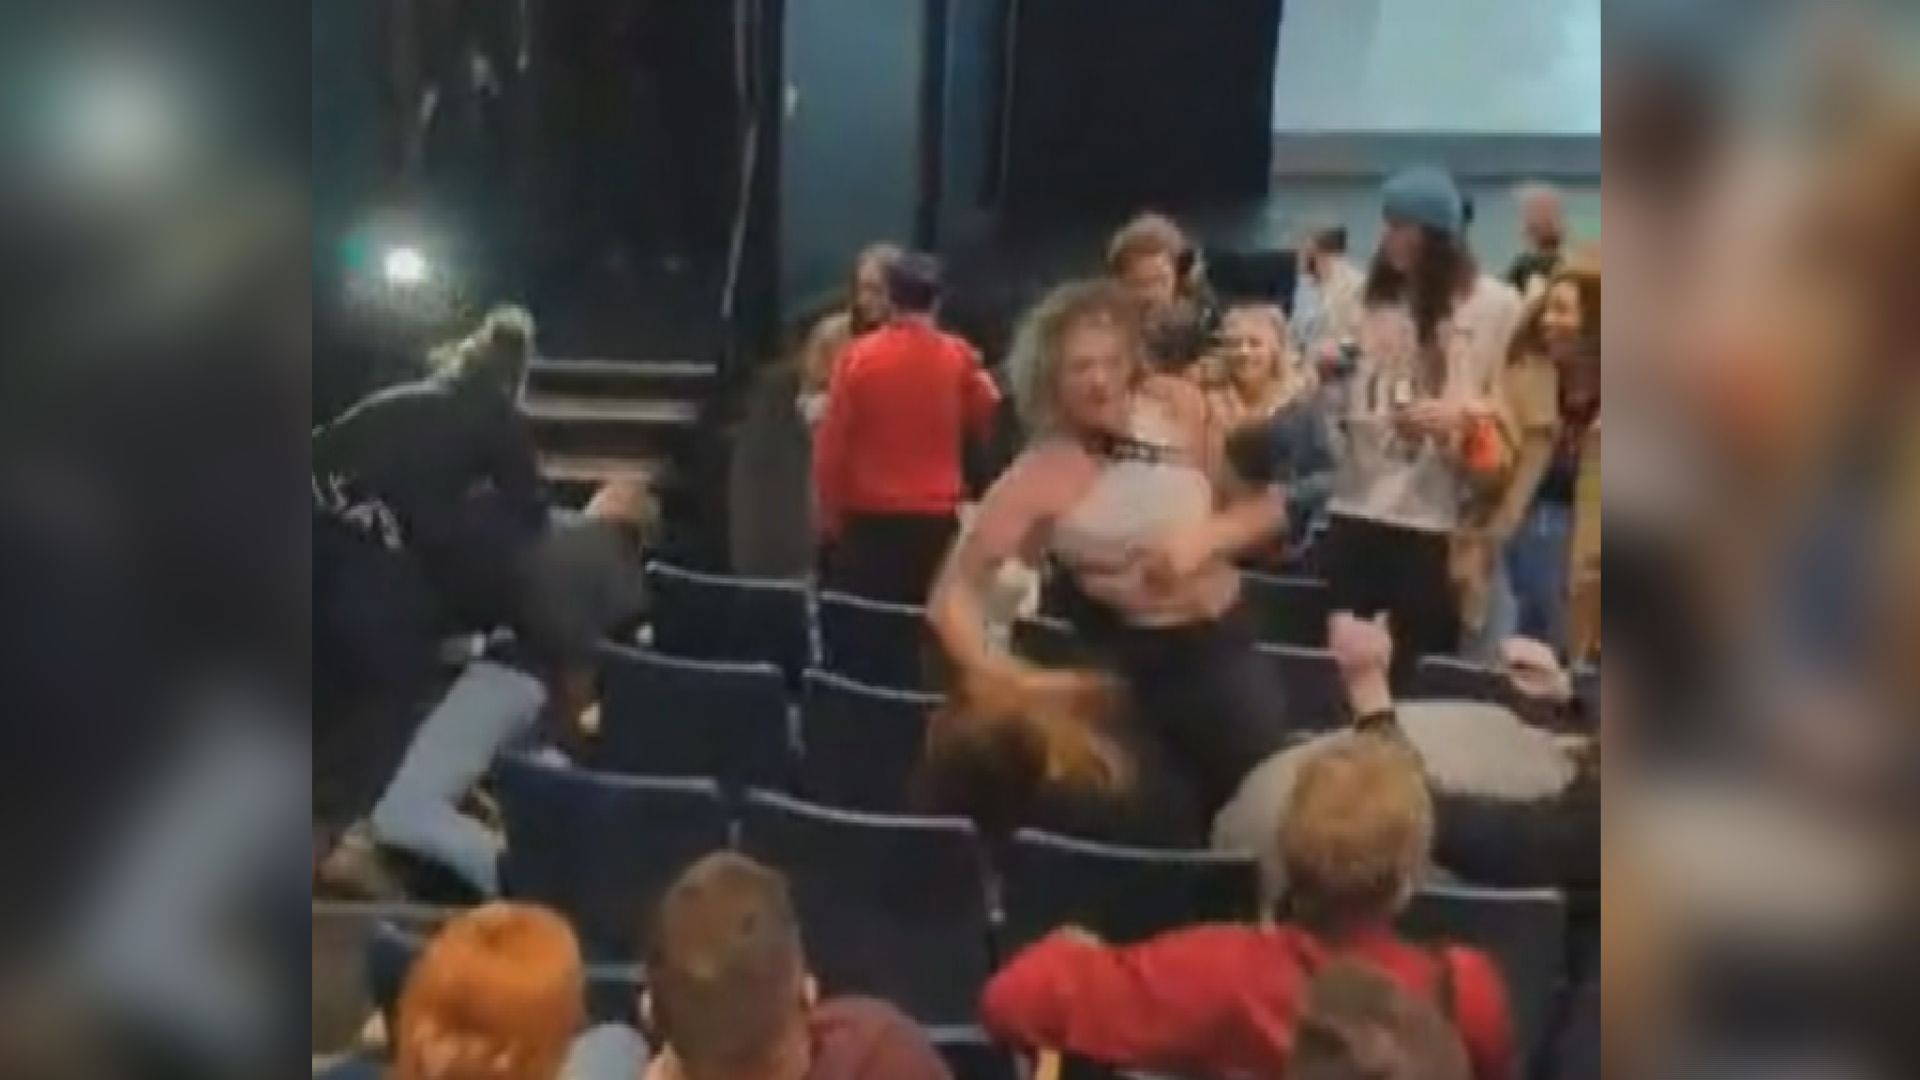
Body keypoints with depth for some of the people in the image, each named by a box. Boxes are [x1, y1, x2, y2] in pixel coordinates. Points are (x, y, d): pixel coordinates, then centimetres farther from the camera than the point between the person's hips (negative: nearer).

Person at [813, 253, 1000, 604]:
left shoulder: (860, 357, -6)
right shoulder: (960, 358, -3)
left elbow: (831, 443, -3)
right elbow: (987, 424, 10)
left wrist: (829, 515, 6)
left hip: (869, 519, -1)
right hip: (937, 519, 1)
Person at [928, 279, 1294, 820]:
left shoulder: (1180, 409, -8)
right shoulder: (1039, 477, -18)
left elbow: (1267, 506, 1)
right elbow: (955, 591, -20)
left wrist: (1205, 538, -18)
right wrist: (996, 674, -35)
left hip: (1224, 644, 4)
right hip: (1129, 667, -3)